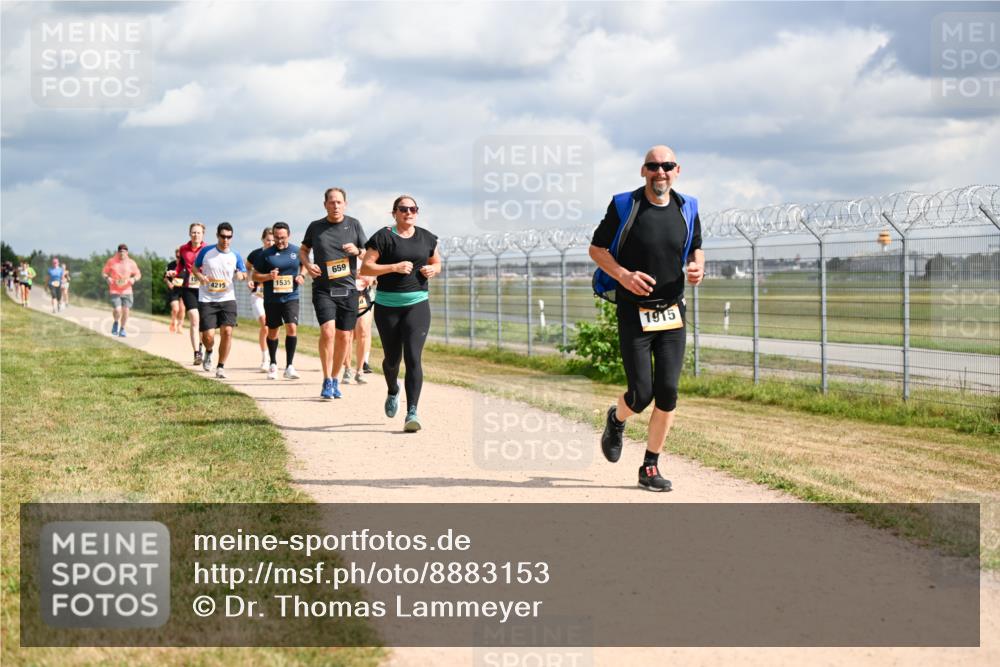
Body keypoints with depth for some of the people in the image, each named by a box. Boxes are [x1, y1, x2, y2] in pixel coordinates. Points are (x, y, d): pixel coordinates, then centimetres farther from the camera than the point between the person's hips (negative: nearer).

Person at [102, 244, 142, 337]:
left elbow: (138, 275, 10)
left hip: (127, 290, 2)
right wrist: (107, 278, -14)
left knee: (126, 310, -1)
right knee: (118, 310, -16)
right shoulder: (111, 261, -1)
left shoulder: (131, 263, 3)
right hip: (114, 291, -2)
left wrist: (134, 279, -12)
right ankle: (116, 323, 18)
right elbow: (104, 272, 7)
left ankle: (122, 329, 20)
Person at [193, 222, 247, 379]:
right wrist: (200, 277, -12)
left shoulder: (235, 256, 1)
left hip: (227, 299, 1)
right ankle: (208, 352, 32)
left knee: (227, 332, -12)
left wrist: (241, 275, -12)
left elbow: (244, 274, 12)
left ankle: (221, 367, 2)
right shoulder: (206, 251, -2)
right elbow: (194, 267, 10)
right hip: (206, 300, -1)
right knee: (208, 335, -6)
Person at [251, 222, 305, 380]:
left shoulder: (297, 251, 2)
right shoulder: (266, 254, -2)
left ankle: (289, 366, -11)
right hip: (271, 300, 0)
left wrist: (302, 275, 1)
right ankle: (272, 364, 31)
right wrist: (268, 276, -17)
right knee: (272, 331, 11)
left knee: (292, 328, -16)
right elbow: (255, 276, 2)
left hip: (291, 297, 0)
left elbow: (304, 264, 21)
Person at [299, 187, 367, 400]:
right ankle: (327, 381, -9)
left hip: (348, 289, 2)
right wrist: (307, 264, -2)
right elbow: (303, 249, 19)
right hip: (323, 289, -2)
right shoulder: (315, 227, 4)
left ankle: (335, 379, 22)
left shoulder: (354, 224, 5)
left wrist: (357, 251, -13)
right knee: (328, 331, -18)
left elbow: (368, 255, 9)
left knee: (343, 336, 5)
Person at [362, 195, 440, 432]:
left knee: (413, 358, -13)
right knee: (392, 358, 12)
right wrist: (394, 267, -19)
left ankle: (412, 412, -17)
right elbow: (366, 268, -8)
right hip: (387, 307, -1)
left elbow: (437, 263, 23)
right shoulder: (383, 237, -4)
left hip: (417, 304, 1)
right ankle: (393, 391, 46)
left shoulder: (426, 238, 8)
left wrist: (432, 270, -1)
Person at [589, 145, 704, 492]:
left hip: (672, 314, 3)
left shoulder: (687, 209, 5)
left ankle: (651, 467, 10)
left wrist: (697, 267, -5)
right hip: (634, 315, -3)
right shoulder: (624, 206, -6)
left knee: (667, 393, -3)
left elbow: (695, 248, 19)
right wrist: (623, 275, -17)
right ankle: (616, 420, 29)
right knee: (641, 394, -7)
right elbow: (596, 248, 0)